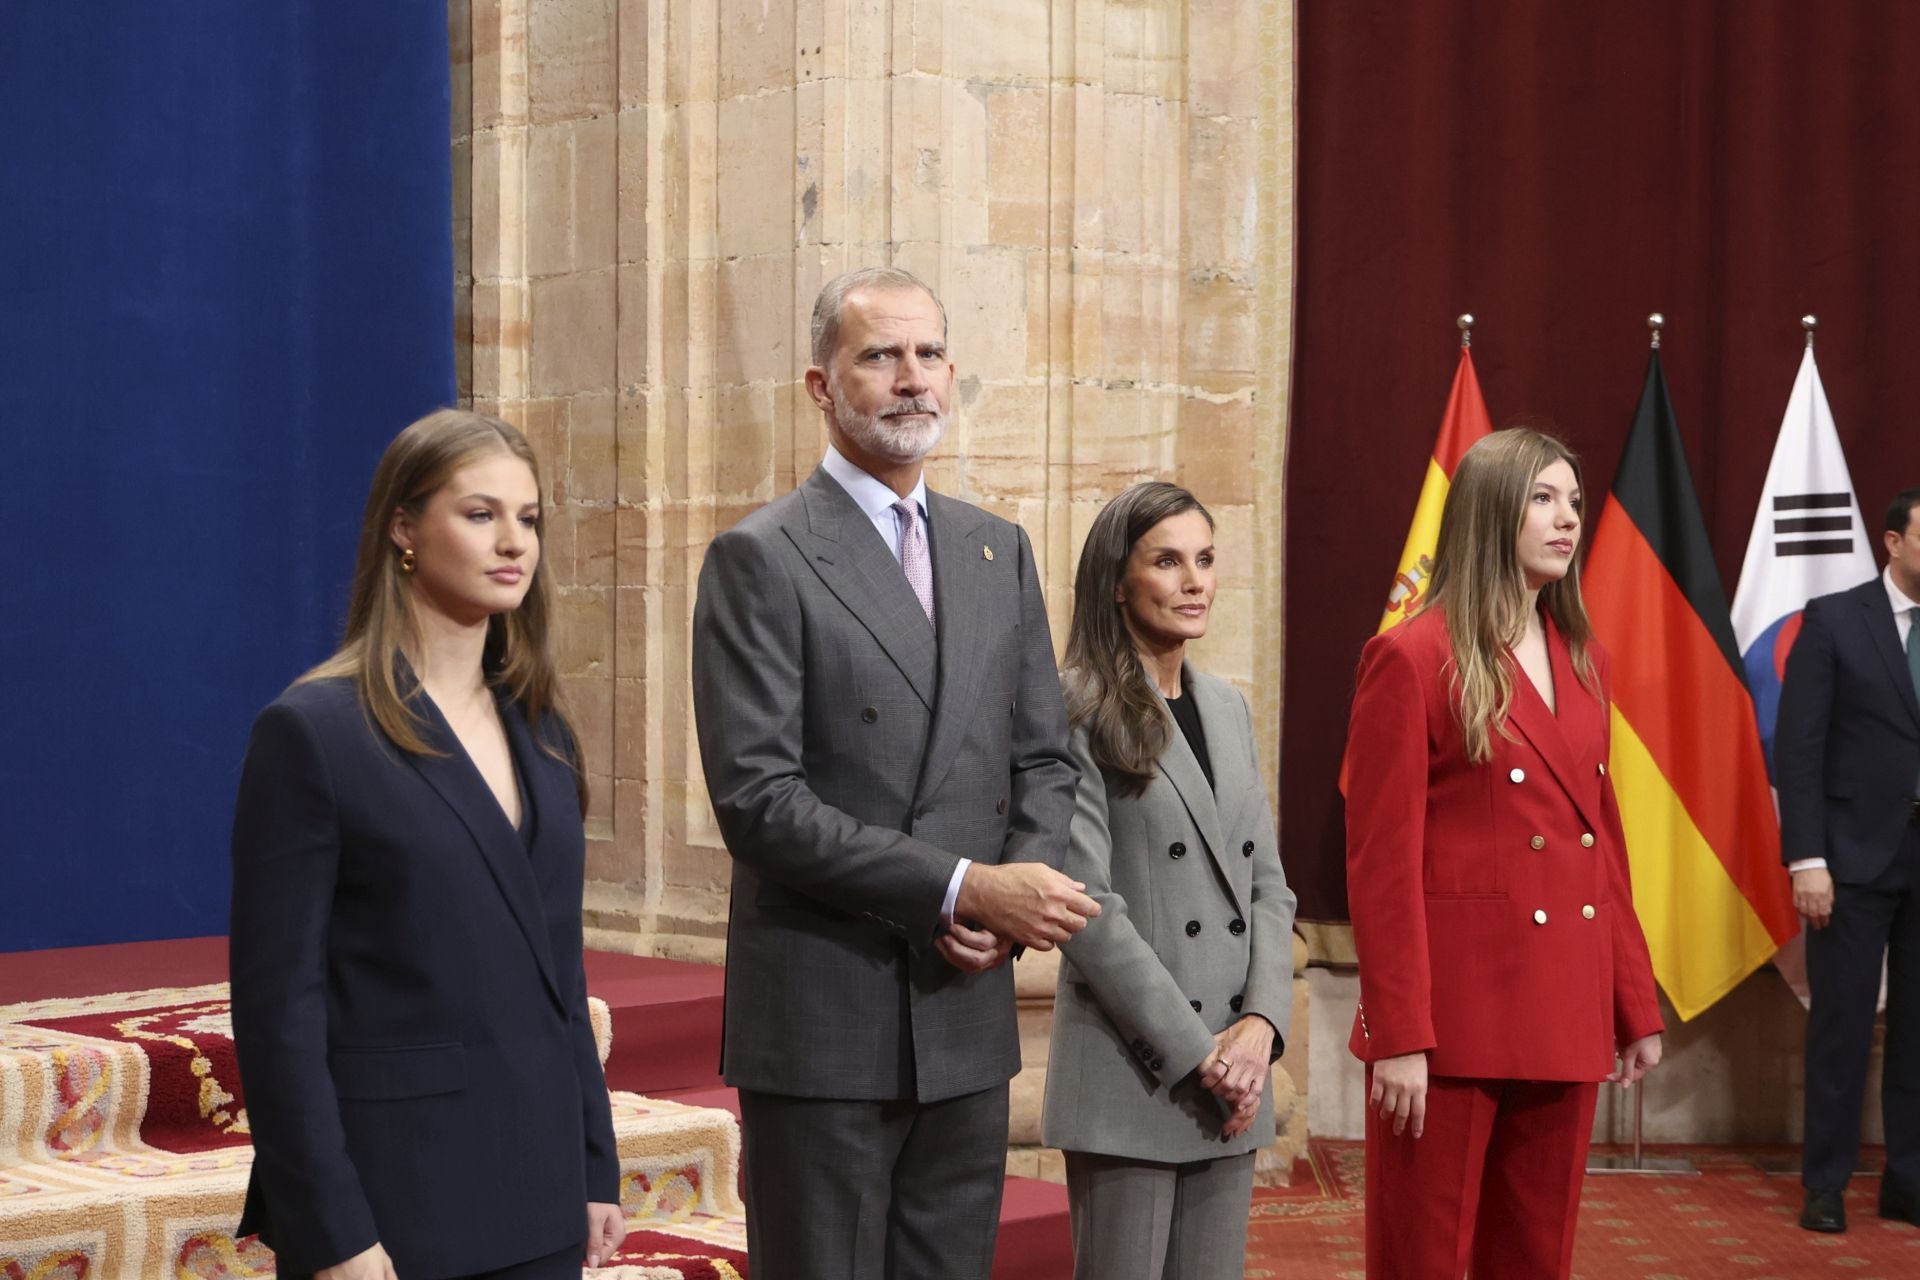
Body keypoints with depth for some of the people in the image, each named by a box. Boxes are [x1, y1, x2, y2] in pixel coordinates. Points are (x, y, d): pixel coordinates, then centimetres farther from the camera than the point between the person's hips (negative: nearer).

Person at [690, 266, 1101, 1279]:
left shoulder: (998, 550, 12)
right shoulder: (759, 559, -7)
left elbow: (1043, 759, 14)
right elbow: (757, 801, -15)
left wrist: (1019, 893, -7)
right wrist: (964, 888, -18)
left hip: (968, 1013, 5)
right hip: (821, 1021, -5)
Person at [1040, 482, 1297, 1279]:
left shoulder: (1229, 709, 14)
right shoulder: (1081, 714, -7)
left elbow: (1267, 884, 12)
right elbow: (1086, 904, -13)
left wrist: (1261, 1022, -4)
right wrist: (1194, 1052, -13)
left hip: (1233, 1074, 6)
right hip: (1129, 1078, -6)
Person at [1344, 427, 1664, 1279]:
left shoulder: (1582, 660, 13)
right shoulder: (1413, 659, -8)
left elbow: (1604, 845, 16)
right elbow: (1380, 864, -11)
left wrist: (1637, 1005, 12)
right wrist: (1398, 1037, -16)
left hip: (1565, 1011, 7)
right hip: (1454, 1013, -6)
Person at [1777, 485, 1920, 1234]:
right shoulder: (1834, 620, -1)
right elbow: (1799, 745, -5)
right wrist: (1807, 857, -12)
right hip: (1858, 851, -3)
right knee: (1843, 1021, 2)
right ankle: (1826, 1186, 11)